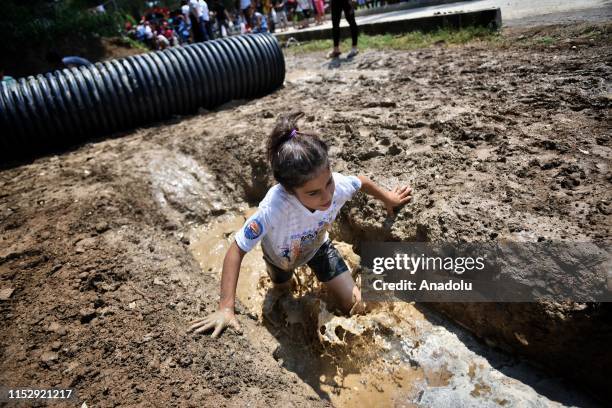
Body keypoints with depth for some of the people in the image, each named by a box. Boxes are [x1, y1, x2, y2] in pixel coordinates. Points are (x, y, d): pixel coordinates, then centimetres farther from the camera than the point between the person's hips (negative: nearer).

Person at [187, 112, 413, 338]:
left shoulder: (338, 185, -39)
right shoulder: (273, 208, -49)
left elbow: (362, 181, -13)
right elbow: (236, 251, -38)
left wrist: (388, 199, 5)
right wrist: (226, 308, -42)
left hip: (318, 246, 2)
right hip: (281, 254, -1)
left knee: (356, 307, 2)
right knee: (283, 293, 31)